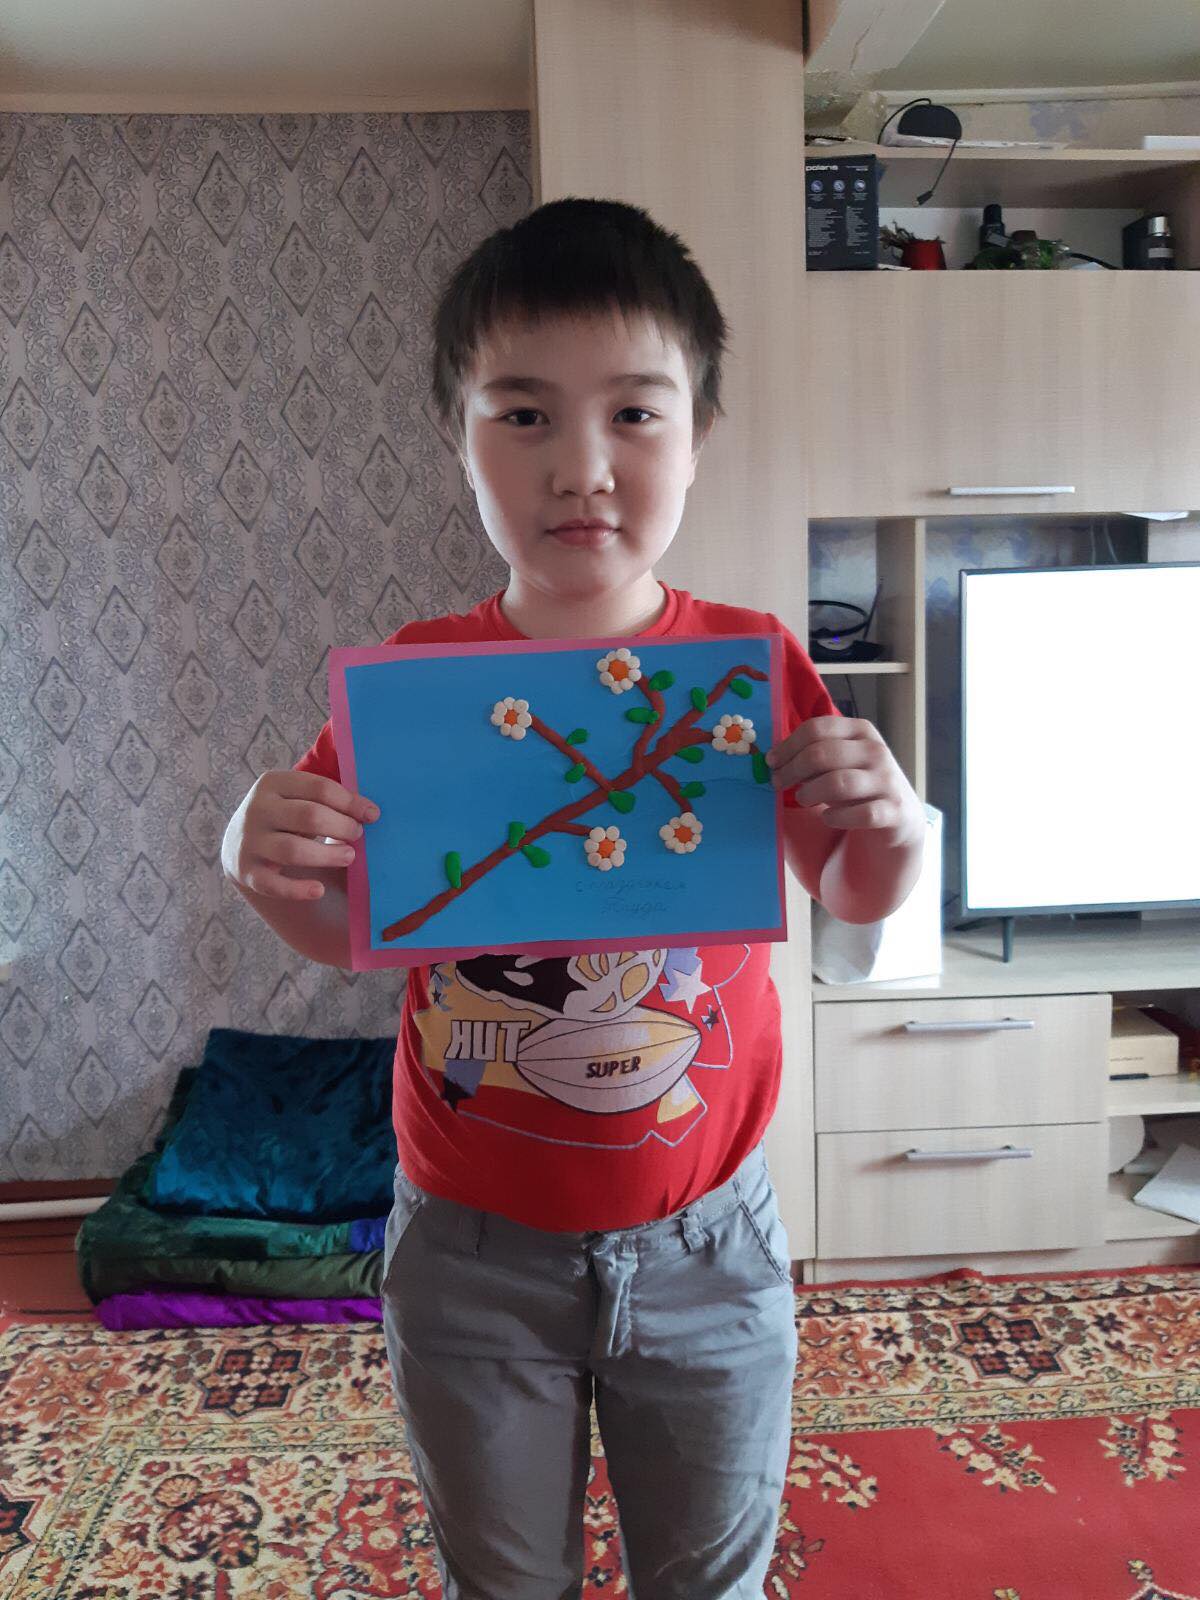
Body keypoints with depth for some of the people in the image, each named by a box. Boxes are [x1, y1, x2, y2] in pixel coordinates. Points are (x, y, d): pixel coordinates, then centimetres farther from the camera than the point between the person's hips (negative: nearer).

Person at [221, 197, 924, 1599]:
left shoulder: (758, 667, -11)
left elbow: (855, 900, 1)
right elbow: (344, 932, -1)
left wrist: (893, 822, -21)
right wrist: (262, 863, -22)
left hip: (703, 1242, 0)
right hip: (471, 1246, 1)